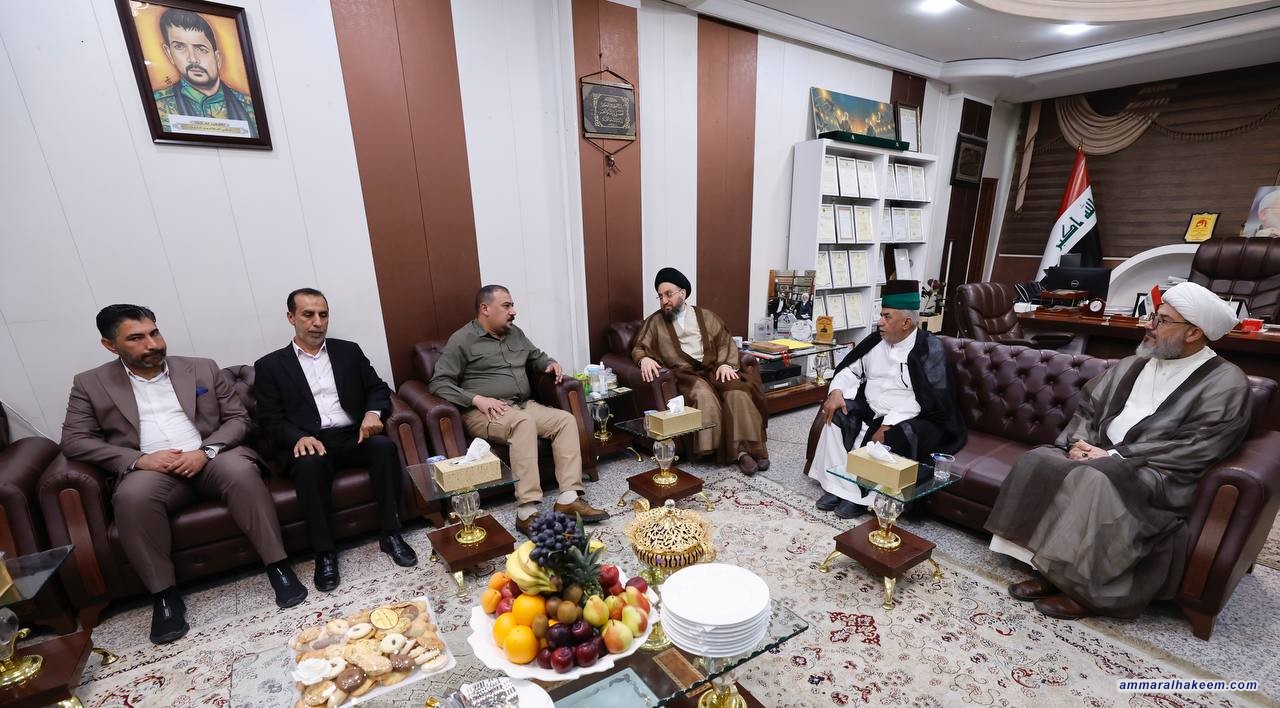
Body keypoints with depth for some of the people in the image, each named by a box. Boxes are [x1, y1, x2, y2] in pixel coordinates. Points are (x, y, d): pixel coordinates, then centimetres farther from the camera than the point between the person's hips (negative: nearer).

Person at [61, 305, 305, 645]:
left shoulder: (203, 369, 10)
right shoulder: (91, 384, 11)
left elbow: (238, 418, 8)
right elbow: (74, 441, 4)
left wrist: (205, 451, -11)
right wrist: (138, 459, -14)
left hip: (211, 459, 0)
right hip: (151, 469, 1)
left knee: (240, 470, -33)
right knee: (132, 496, -33)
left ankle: (278, 566, -26)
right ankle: (164, 594, -17)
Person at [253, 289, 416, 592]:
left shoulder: (349, 351, 16)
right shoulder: (269, 366, 10)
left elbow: (379, 388, 13)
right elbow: (270, 419, 3)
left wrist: (373, 413, -10)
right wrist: (299, 437, -19)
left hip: (353, 436, 2)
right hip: (310, 442, -1)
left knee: (384, 445, -29)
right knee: (311, 464, -35)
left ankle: (390, 534, -19)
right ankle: (325, 553, -21)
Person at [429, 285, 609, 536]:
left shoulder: (515, 333, 17)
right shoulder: (462, 340, -3)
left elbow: (536, 356, 32)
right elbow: (439, 383, -8)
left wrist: (551, 363, 8)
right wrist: (476, 399, -22)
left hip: (524, 405, 7)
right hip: (484, 412, -7)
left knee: (566, 419, -16)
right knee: (523, 422, -37)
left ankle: (569, 498, -23)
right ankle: (527, 510, -38)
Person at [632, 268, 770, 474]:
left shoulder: (706, 316, 18)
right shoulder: (654, 321, 15)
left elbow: (725, 342, 13)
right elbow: (638, 348, 8)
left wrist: (726, 364, -7)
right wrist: (644, 359, -16)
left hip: (713, 369, 2)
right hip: (684, 374, -2)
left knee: (738, 391, -28)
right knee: (704, 395, -33)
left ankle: (746, 447, -25)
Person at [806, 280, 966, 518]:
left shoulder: (929, 349, -14)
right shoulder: (876, 340, 2)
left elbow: (925, 398, -21)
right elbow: (852, 369, 10)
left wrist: (888, 424, -29)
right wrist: (837, 390, -12)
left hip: (913, 419, -5)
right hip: (871, 410, 6)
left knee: (889, 440, -31)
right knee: (836, 417, -15)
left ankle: (859, 495, -10)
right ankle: (838, 487, -11)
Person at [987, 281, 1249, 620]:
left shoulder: (1226, 382, -3)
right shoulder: (1131, 365, 15)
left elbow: (1193, 449, -13)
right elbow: (1087, 407, 13)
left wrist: (1115, 456, -19)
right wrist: (1080, 442, -7)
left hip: (1159, 475, -6)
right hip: (1099, 453, 6)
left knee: (1094, 481, -35)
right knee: (1037, 461, -21)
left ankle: (1083, 588, -18)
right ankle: (1052, 569, -15)